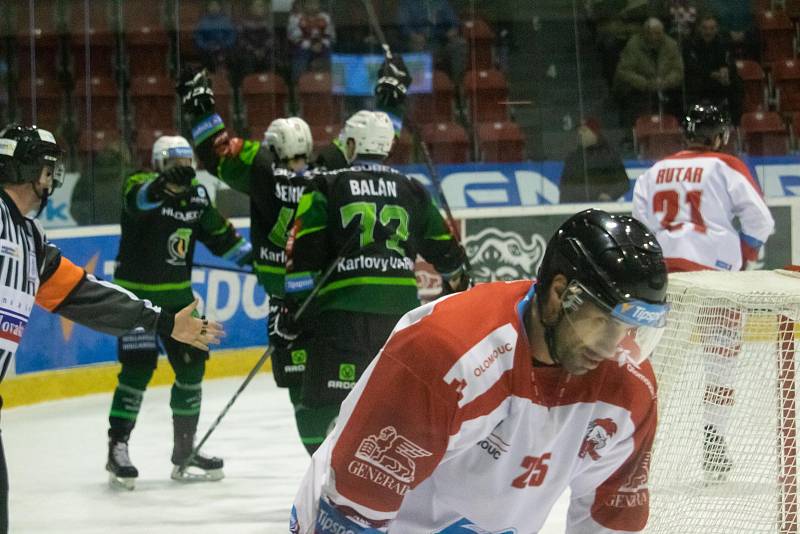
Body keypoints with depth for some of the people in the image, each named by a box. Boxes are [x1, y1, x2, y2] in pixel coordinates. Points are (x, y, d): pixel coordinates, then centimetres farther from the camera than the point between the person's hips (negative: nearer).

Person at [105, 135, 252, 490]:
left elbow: (219, 235, 15)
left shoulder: (197, 196, 5)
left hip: (177, 294, 7)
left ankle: (185, 452, 19)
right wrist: (164, 183, -58)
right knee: (138, 368, -12)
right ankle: (117, 450, -2)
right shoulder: (142, 186, -14)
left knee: (192, 365, 7)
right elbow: (139, 198, -39)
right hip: (136, 294, -7)